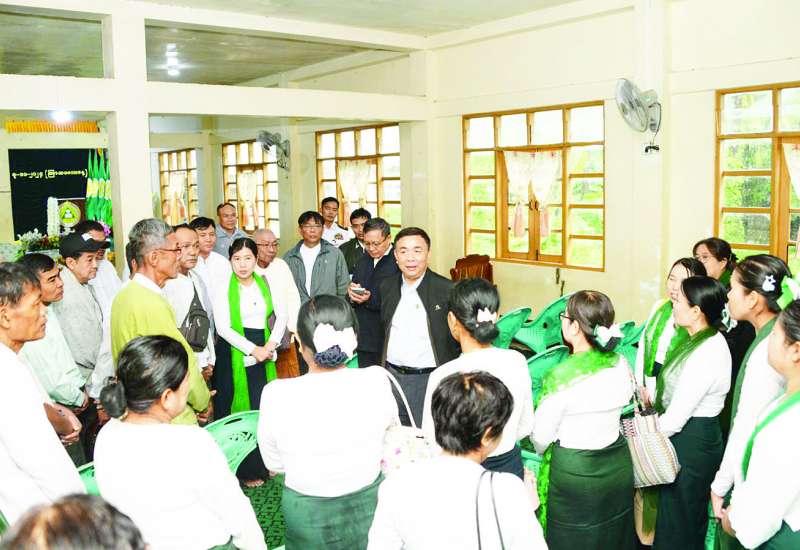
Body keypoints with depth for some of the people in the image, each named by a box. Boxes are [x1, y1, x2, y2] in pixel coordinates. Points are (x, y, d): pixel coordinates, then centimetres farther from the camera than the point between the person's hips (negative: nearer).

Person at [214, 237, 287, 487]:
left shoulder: (264, 284, 7)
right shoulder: (224, 287, -5)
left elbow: (282, 313, 3)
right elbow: (223, 327, -12)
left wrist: (271, 344, -11)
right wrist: (253, 349, -16)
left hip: (263, 351, 4)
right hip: (234, 352, -3)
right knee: (239, 409, 2)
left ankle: (263, 462, 22)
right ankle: (245, 469, 14)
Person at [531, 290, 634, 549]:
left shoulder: (560, 377, -24)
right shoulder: (621, 364, -8)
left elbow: (540, 437, -14)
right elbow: (619, 406, 7)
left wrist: (543, 450, 8)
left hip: (574, 470, -5)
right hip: (618, 463, 5)